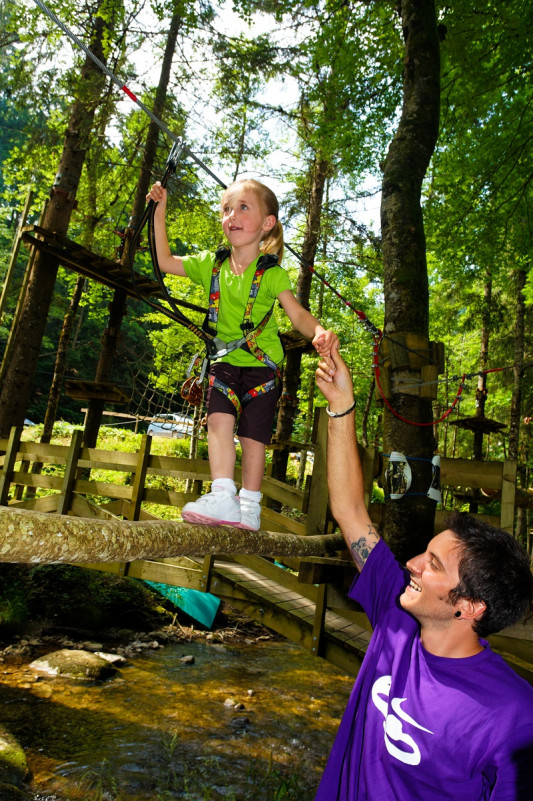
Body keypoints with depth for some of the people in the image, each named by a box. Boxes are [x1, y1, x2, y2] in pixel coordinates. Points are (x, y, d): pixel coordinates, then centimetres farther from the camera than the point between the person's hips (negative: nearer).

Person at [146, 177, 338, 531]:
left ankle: (249, 507, 12)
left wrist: (319, 332, -37)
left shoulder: (271, 273, -9)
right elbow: (166, 261, 11)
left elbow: (298, 314, -15)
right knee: (219, 420, -19)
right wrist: (160, 212, 6)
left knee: (253, 435, -1)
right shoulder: (211, 264, 3)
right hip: (226, 361, 3)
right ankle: (223, 497, -18)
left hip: (262, 363, -3)